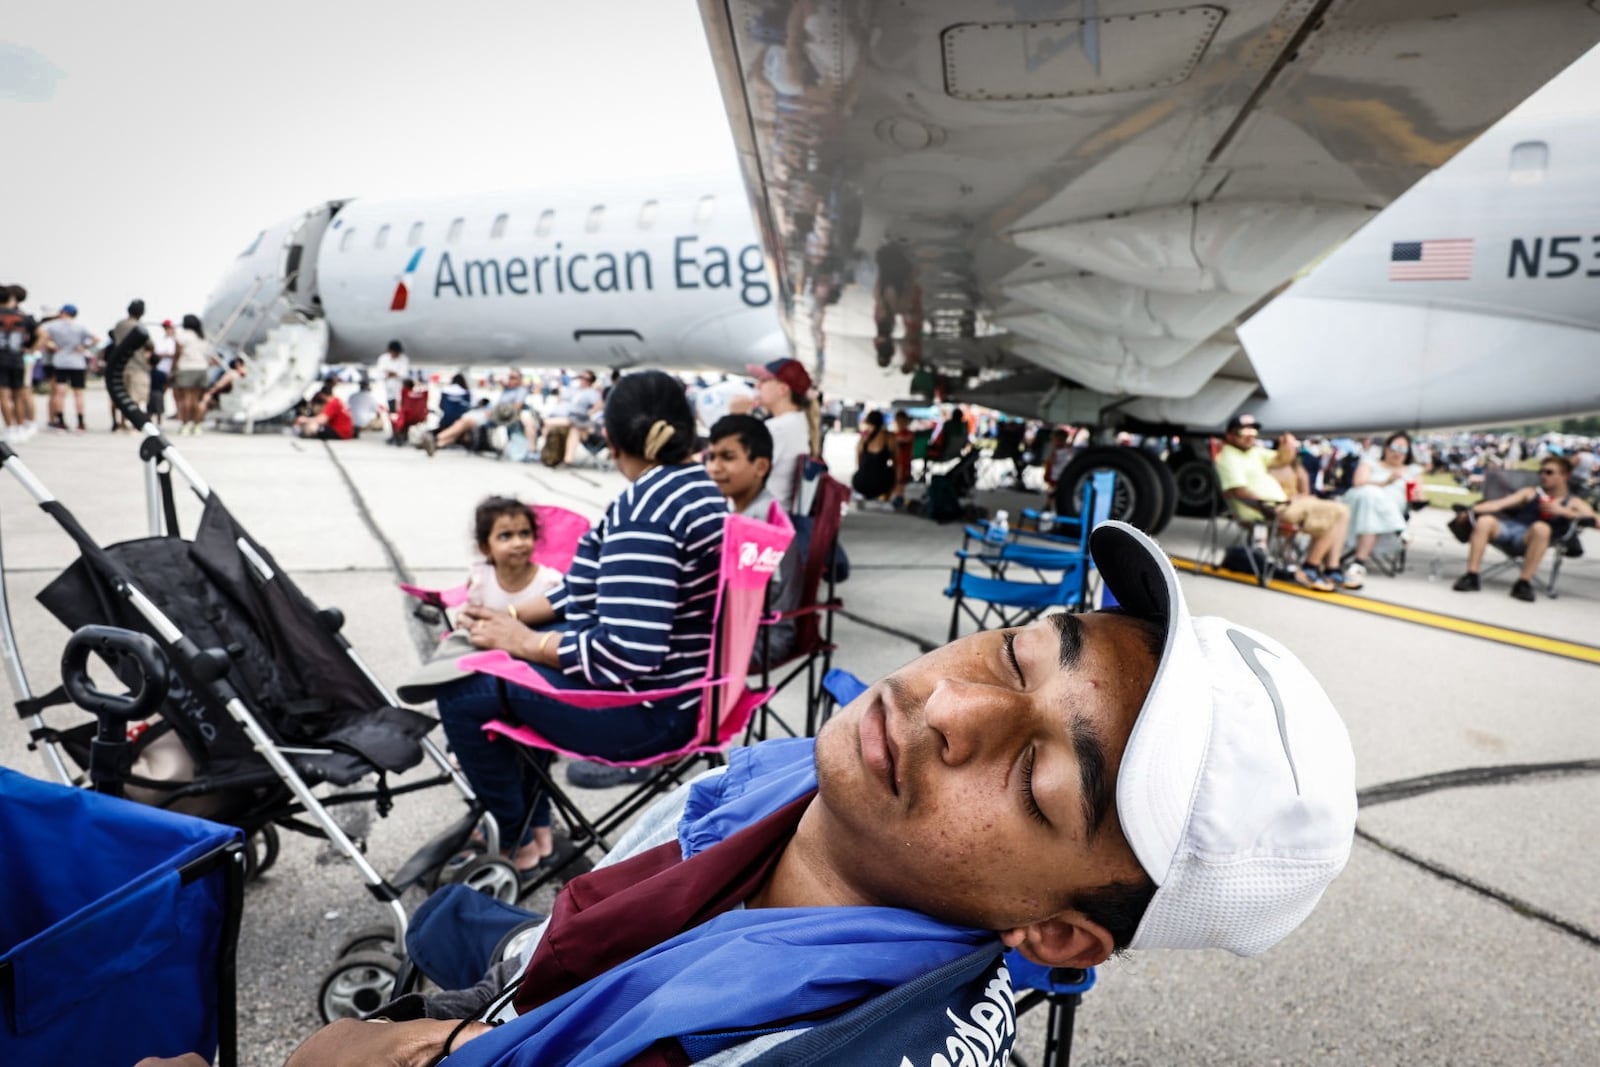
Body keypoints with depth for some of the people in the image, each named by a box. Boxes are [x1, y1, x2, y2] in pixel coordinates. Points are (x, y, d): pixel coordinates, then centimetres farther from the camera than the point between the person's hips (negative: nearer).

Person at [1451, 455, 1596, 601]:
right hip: (1510, 528, 2)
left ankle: (1524, 583, -31)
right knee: (1485, 521, -28)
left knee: (1541, 527, -37)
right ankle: (1471, 577, -30)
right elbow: (1500, 504, 14)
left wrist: (1562, 511, -9)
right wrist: (1471, 510, -2)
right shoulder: (1530, 492, 28)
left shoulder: (1574, 502, 20)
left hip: (1530, 540, -2)